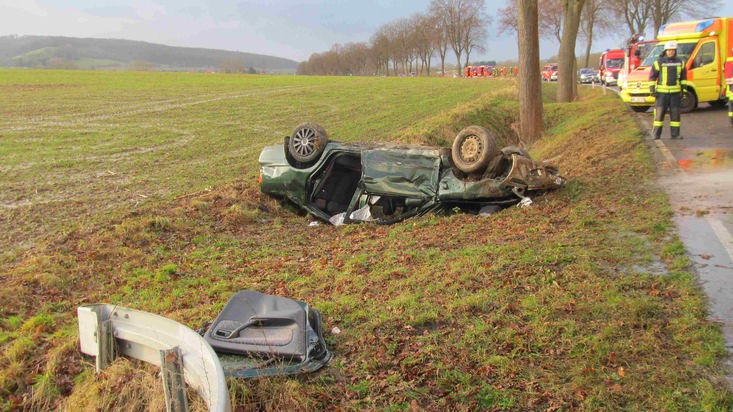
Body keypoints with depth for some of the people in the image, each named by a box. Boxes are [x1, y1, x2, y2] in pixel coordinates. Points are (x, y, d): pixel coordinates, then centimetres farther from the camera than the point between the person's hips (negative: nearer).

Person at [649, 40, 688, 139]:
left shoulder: (680, 62, 9)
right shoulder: (659, 62, -2)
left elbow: (683, 77, 16)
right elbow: (652, 76, 1)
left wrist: (684, 88, 9)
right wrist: (652, 88, -5)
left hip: (675, 92, 3)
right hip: (662, 92, -3)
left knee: (675, 113, 4)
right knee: (659, 112, -4)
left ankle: (675, 133, 10)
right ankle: (656, 134, 1)